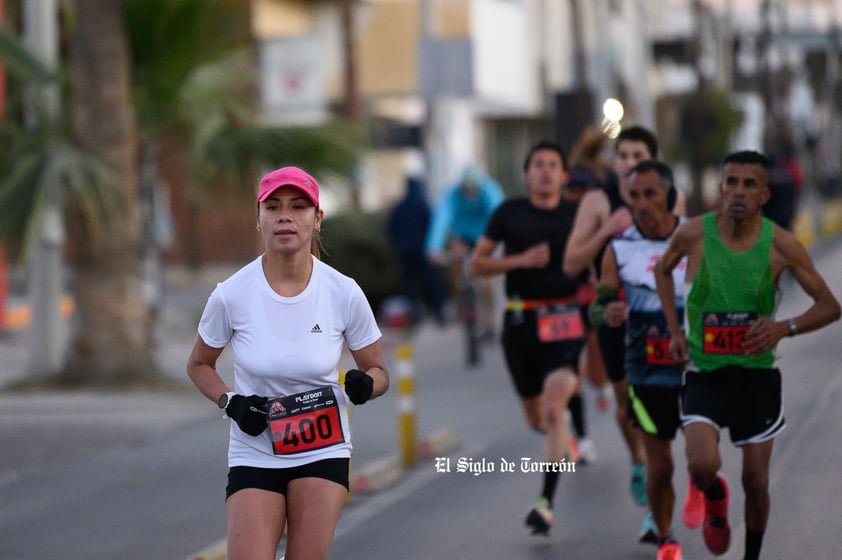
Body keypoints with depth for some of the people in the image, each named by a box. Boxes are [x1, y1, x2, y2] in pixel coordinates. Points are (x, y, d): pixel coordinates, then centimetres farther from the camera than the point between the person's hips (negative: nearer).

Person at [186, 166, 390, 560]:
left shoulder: (344, 293, -8)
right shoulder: (231, 295, -10)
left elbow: (378, 371, 5)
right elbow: (199, 365, 8)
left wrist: (364, 385, -17)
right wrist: (231, 403, -10)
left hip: (323, 452, 1)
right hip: (254, 453, -1)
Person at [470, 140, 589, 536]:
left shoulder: (577, 214, 4)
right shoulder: (510, 213, 4)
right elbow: (477, 265, 3)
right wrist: (520, 260, -11)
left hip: (565, 320, -2)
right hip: (520, 322, 2)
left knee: (553, 410, -19)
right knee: (535, 417, 13)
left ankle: (546, 502, -19)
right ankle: (565, 442, 50)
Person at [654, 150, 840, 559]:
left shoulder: (780, 244, -11)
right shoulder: (694, 233, -10)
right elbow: (663, 269, 14)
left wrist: (785, 328, -21)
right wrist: (675, 330, 4)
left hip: (758, 375, 1)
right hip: (705, 373, -1)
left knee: (756, 482, 7)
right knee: (702, 465, -22)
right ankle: (714, 498, 15)